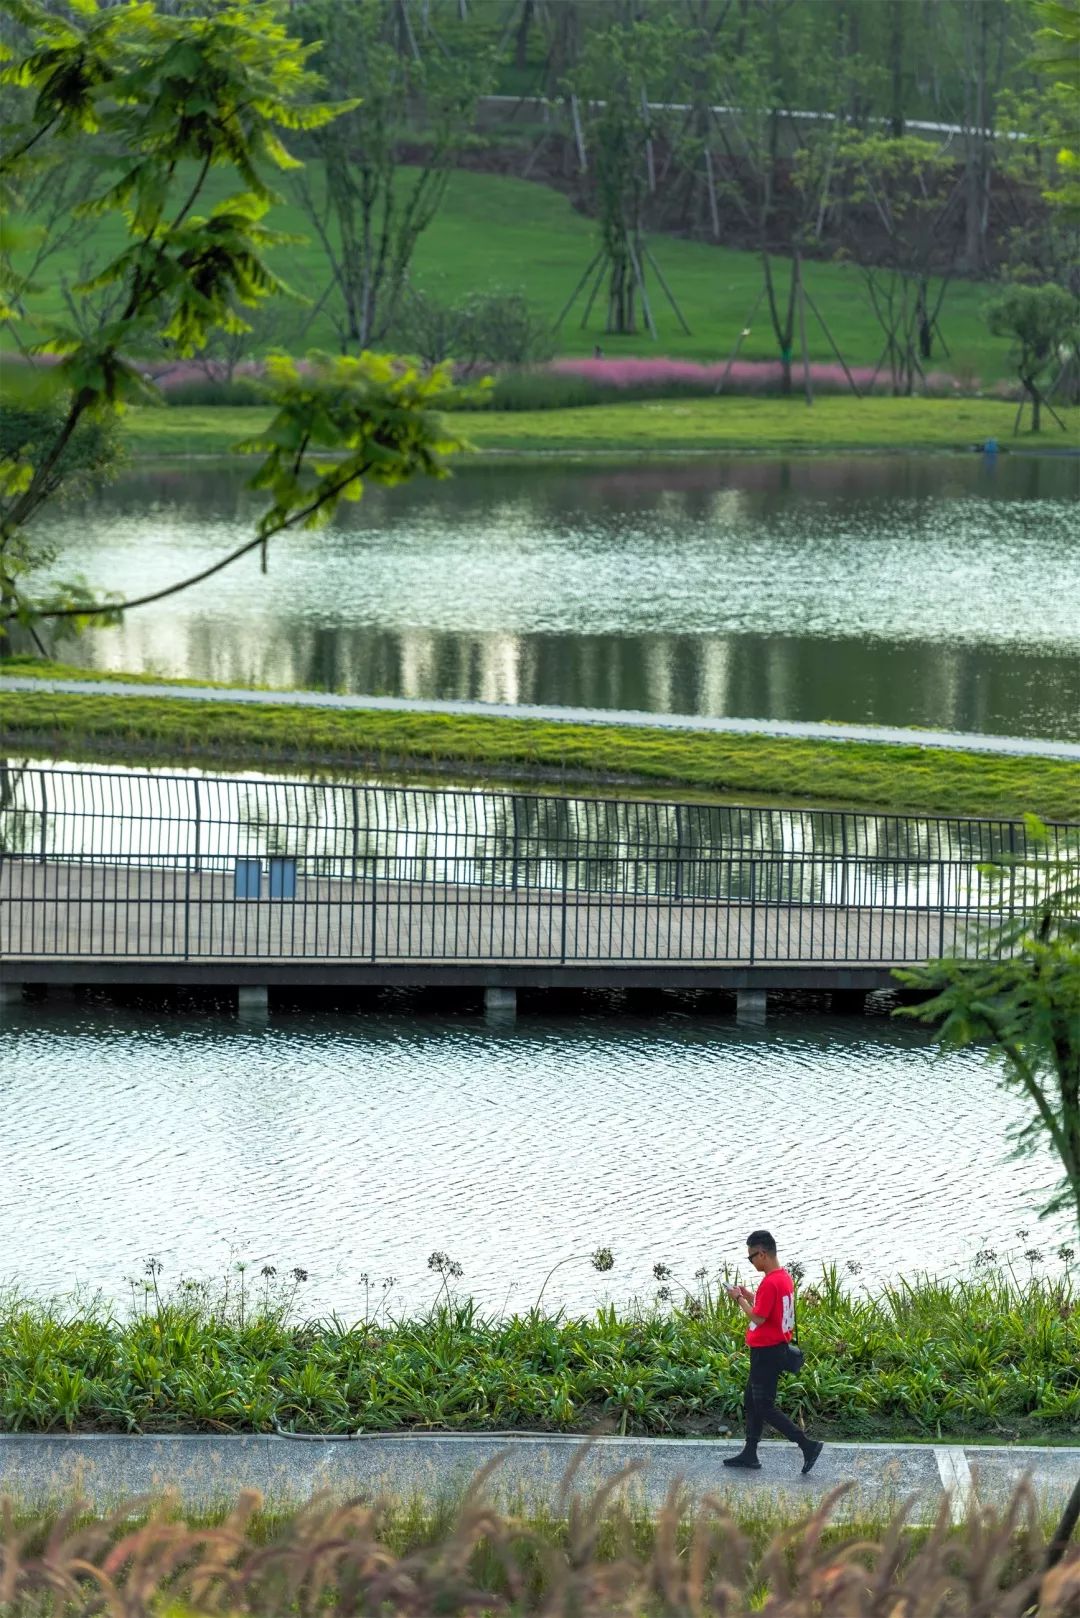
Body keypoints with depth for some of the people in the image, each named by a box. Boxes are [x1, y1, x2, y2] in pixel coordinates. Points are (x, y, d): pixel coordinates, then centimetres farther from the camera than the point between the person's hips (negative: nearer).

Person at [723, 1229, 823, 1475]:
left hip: (766, 1353, -10)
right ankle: (749, 1454, 24)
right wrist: (750, 1296, 10)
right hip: (778, 1347, 10)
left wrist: (740, 1299, -11)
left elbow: (758, 1318, -23)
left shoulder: (770, 1283, -23)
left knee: (765, 1408, -4)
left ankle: (808, 1445, -8)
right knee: (751, 1402, 18)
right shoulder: (784, 1277, 8)